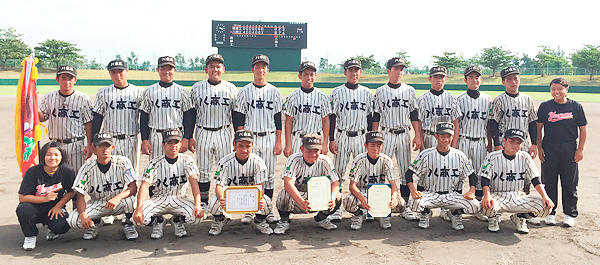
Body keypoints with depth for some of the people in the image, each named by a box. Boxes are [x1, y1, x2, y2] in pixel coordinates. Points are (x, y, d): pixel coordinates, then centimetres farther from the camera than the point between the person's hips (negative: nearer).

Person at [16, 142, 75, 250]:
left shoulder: (67, 171, -11)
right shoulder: (32, 172, -15)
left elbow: (71, 192, 0)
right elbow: (22, 197, -14)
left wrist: (58, 206, -10)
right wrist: (44, 198, -24)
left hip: (55, 208, 0)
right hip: (35, 208, 0)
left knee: (62, 226, -28)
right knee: (24, 209, -34)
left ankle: (50, 228, 14)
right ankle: (30, 236, -2)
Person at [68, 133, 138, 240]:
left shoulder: (123, 162, -15)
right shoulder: (87, 168, -10)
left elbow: (133, 188, -21)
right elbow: (80, 195, -12)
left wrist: (118, 197, -42)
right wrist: (83, 215, -31)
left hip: (119, 203, -2)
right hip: (97, 205, 2)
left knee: (130, 200, -35)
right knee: (73, 221, -22)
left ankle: (128, 223, -1)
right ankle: (96, 223, 14)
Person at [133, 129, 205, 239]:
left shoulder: (186, 160, -5)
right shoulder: (155, 163, -7)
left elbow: (193, 181, -18)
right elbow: (145, 185, -19)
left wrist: (197, 204, -35)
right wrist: (139, 208, -36)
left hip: (179, 200, 0)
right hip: (158, 200, 0)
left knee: (198, 215, -29)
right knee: (139, 216, -29)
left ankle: (177, 221, 7)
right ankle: (158, 222, 8)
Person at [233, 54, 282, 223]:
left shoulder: (274, 92, 8)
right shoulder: (244, 91, 5)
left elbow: (278, 119, 6)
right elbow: (239, 118, 3)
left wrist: (278, 142, 0)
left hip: (270, 138, 1)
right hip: (250, 138, -1)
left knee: (269, 175, 5)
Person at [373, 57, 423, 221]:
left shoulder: (409, 91, 9)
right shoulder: (380, 92, 5)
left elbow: (414, 115, 9)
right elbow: (376, 117, 5)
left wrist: (418, 136, 2)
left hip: (404, 135, 2)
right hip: (386, 135, -2)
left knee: (406, 171, 4)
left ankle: (405, 206, 13)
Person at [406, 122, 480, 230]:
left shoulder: (460, 156, 2)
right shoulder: (426, 154, -4)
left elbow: (472, 175, 9)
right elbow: (409, 173, -5)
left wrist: (471, 191, -11)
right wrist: (413, 190, -23)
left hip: (452, 196, 2)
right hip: (430, 195, -2)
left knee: (475, 206, -24)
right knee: (415, 203, -34)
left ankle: (455, 214, 12)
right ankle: (426, 213, 7)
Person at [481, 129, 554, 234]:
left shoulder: (525, 157, 3)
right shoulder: (492, 157, -5)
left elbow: (535, 180, 4)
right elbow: (485, 180, -11)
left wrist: (545, 196, -12)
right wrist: (487, 196, -29)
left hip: (516, 198, 3)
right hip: (497, 196, -3)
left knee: (545, 207, -19)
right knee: (488, 206, -38)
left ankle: (520, 217, 12)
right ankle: (493, 217, 3)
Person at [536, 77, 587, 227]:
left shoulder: (576, 106, 1)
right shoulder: (545, 106, 2)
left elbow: (583, 129, 4)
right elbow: (538, 128, 5)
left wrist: (580, 149, -1)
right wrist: (539, 147, -1)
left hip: (570, 149, 0)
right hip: (549, 149, 1)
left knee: (570, 183, 5)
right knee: (549, 182, 6)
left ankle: (570, 214, 18)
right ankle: (550, 213, 19)